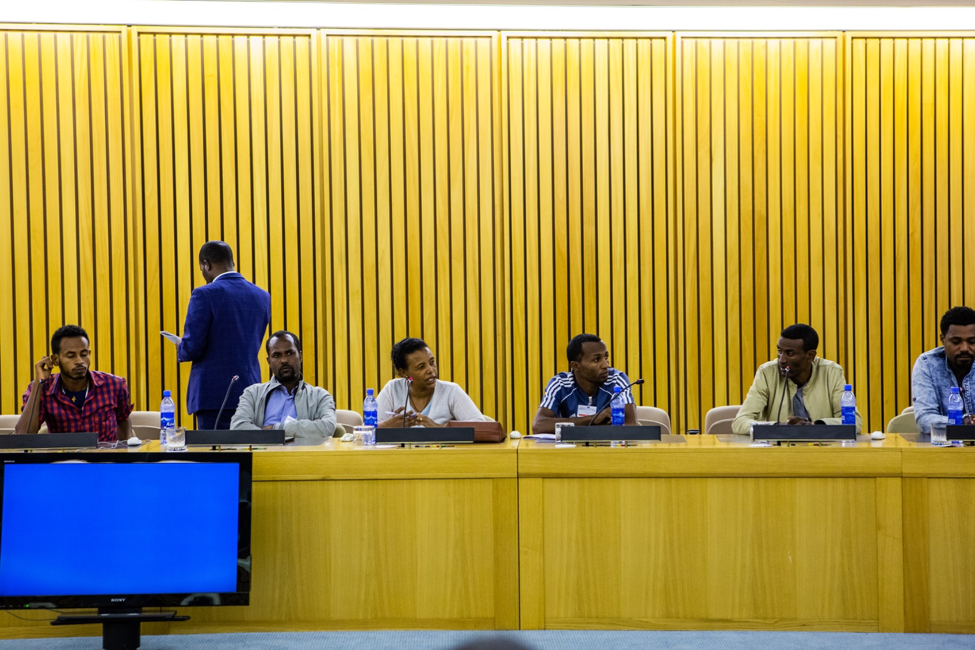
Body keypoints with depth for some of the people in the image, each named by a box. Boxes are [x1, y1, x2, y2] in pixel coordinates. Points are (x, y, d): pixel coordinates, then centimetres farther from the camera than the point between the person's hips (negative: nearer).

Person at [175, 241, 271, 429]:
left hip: (215, 395, -6)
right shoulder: (262, 296, 8)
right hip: (250, 393, 6)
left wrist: (180, 349, 10)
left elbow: (192, 348, -14)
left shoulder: (205, 295, -10)